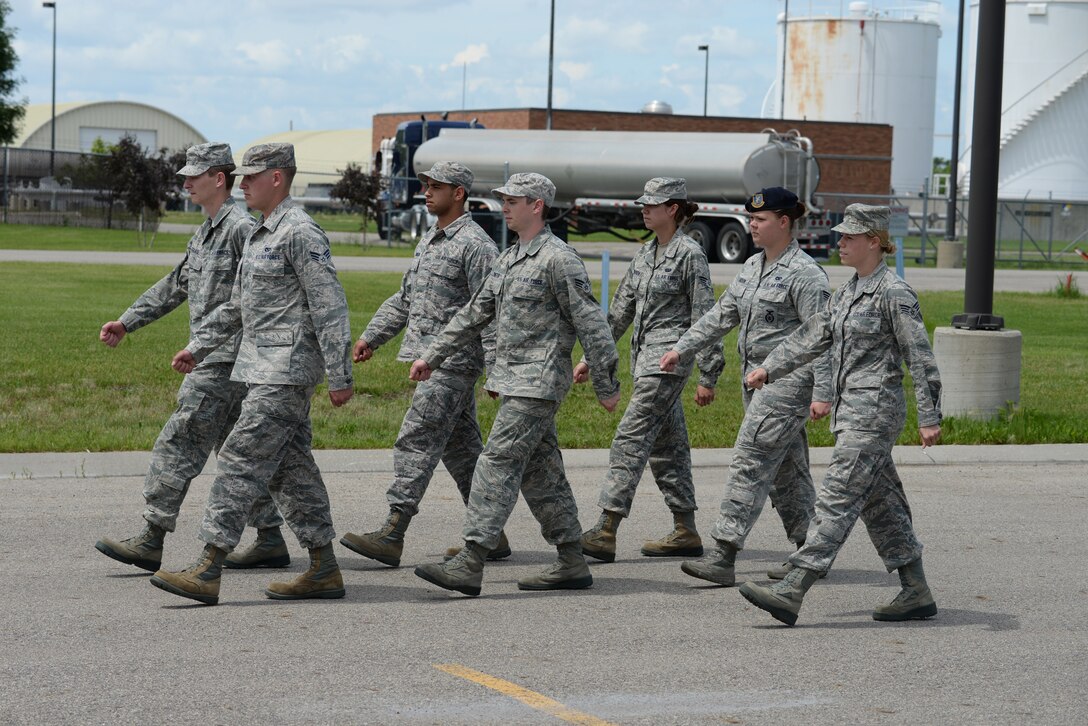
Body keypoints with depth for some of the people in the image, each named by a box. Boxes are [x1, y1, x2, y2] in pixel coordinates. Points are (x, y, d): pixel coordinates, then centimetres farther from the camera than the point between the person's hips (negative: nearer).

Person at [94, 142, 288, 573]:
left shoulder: (241, 229, -13)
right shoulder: (206, 232, 18)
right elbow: (176, 285, 26)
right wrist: (127, 322, 23)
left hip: (225, 360, -10)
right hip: (214, 358, 10)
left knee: (179, 444, -9)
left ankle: (151, 541, -7)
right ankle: (270, 540, 15)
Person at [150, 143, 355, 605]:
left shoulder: (300, 234, -14)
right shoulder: (261, 235, 18)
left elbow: (330, 308, -17)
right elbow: (239, 305, 28)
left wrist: (339, 377, -19)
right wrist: (198, 346, 26)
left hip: (286, 370, -10)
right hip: (264, 370, 10)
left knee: (241, 461, -13)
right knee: (290, 468, 10)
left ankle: (207, 571, -15)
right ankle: (323, 570, 15)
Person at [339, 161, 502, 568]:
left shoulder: (475, 245, -12)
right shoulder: (429, 240, 17)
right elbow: (406, 297, 26)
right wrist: (372, 336, 20)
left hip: (454, 362, -10)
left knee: (416, 442, -13)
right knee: (459, 447, 12)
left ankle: (392, 536, -14)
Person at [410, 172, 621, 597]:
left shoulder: (558, 259, -12)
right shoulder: (508, 259, 16)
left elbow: (590, 324, -12)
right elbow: (475, 313, 23)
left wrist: (606, 386, -12)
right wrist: (434, 357, 22)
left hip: (538, 382, -9)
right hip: (515, 381, 9)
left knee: (498, 463, -14)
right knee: (539, 471, 10)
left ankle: (470, 563, -17)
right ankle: (572, 564, 16)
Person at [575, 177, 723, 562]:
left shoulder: (690, 254, -10)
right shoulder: (646, 253, 14)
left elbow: (704, 318, -11)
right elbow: (620, 310, 18)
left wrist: (707, 376, -12)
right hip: (644, 355, 9)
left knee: (631, 438, -15)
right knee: (666, 444, 11)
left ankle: (606, 531, -19)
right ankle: (686, 532, 16)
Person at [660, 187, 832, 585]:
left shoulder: (804, 273, -14)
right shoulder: (753, 266, 13)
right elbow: (722, 314, 19)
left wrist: (822, 393, -21)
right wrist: (681, 349, 14)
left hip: (788, 380, -9)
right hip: (756, 377, 9)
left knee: (750, 462, -13)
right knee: (785, 467, 14)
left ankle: (723, 556, -15)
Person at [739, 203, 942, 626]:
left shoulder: (894, 294, -11)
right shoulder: (847, 293, 15)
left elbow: (920, 358, -12)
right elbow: (812, 336, 17)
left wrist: (929, 417, -14)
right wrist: (769, 369, 8)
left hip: (874, 411, -9)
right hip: (850, 412, 9)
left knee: (837, 500, -12)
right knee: (880, 504, 12)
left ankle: (791, 593, -17)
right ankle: (917, 594, 19)